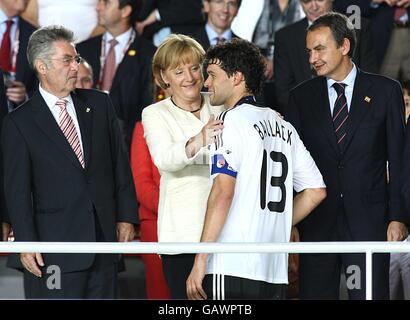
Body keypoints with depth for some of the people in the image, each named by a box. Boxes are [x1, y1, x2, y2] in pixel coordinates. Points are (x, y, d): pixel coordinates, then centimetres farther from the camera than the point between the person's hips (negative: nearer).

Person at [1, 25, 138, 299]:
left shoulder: (100, 104, 10)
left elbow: (120, 164, 13)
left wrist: (126, 217, 7)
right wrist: (26, 243, -10)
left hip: (104, 236, 4)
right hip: (55, 246, -4)